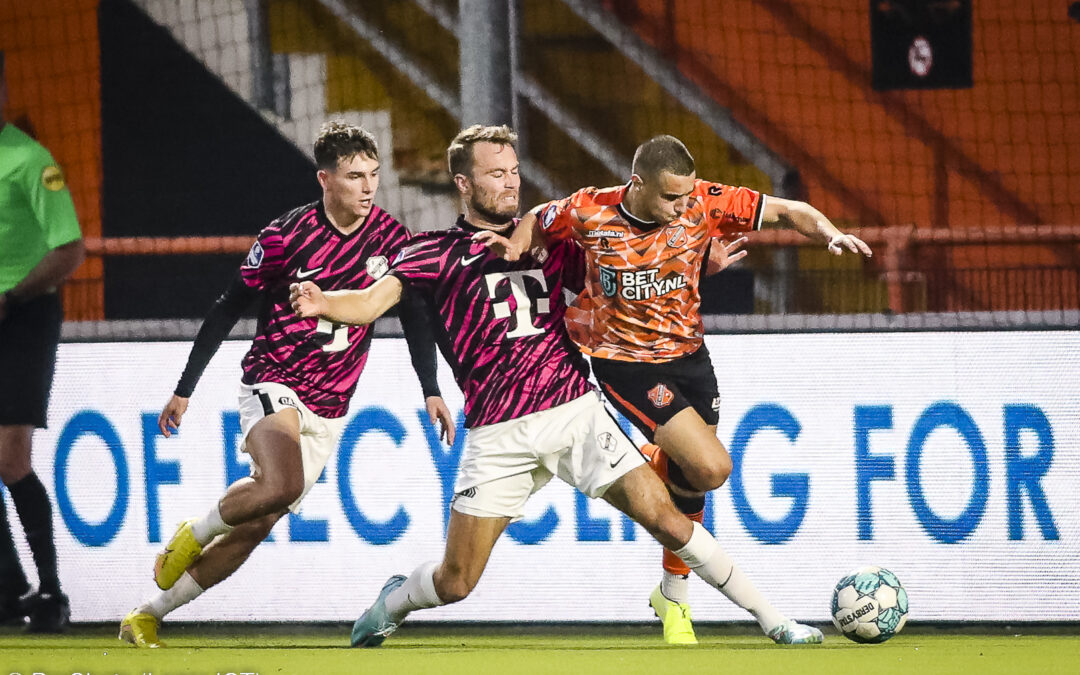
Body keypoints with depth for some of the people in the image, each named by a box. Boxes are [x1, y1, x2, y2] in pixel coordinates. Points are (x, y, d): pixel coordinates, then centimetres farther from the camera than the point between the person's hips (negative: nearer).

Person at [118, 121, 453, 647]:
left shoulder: (390, 236, -2)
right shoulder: (286, 236, -13)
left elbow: (411, 314, 11)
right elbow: (228, 309, -5)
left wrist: (431, 390, 3)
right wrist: (184, 389, -3)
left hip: (328, 407, 5)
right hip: (273, 382, -5)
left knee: (253, 527, 2)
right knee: (280, 486, -33)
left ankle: (146, 619, 13)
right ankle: (193, 536, -4)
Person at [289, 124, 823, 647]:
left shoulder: (548, 239, 14)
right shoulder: (436, 253, 2)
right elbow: (372, 302, -10)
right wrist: (320, 303, -32)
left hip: (574, 409, 2)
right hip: (498, 434, -2)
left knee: (664, 518, -7)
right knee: (455, 583, -1)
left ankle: (771, 620, 4)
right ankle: (392, 602, 34)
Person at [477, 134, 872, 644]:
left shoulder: (705, 204, -13)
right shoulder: (589, 212, -16)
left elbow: (786, 212, -7)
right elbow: (537, 222, 5)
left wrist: (830, 234, -25)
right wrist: (514, 246, -14)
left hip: (689, 356, 4)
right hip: (626, 366, -4)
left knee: (694, 481, 12)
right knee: (711, 467, -21)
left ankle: (673, 596, 31)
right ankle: (650, 467, 12)